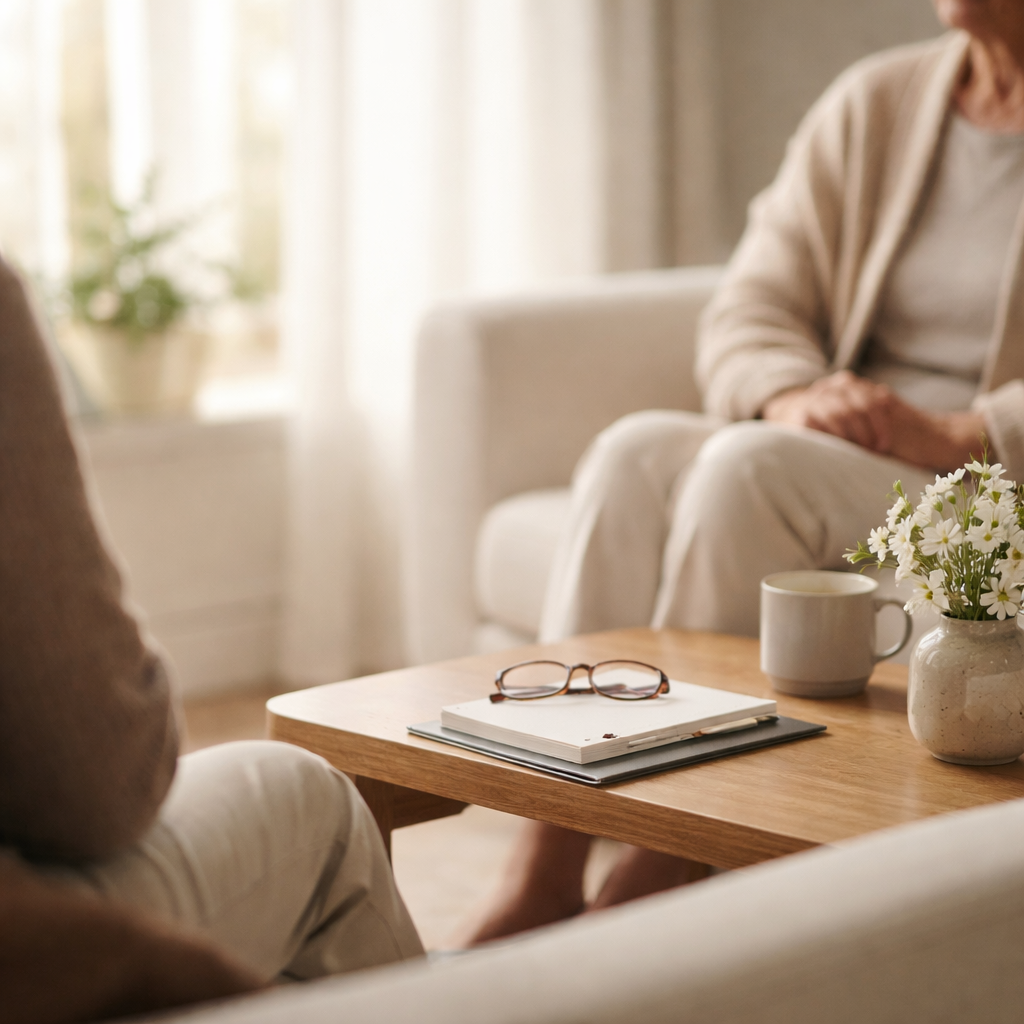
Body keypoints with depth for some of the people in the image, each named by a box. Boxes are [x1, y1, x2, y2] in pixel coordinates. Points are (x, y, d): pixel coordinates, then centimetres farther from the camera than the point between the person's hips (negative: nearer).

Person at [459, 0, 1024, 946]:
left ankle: (657, 883, -27)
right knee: (637, 451, -25)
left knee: (750, 464, -32)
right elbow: (748, 310, 7)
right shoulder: (871, 104, 12)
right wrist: (793, 398, -15)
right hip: (823, 470, 5)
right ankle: (544, 874, -31)